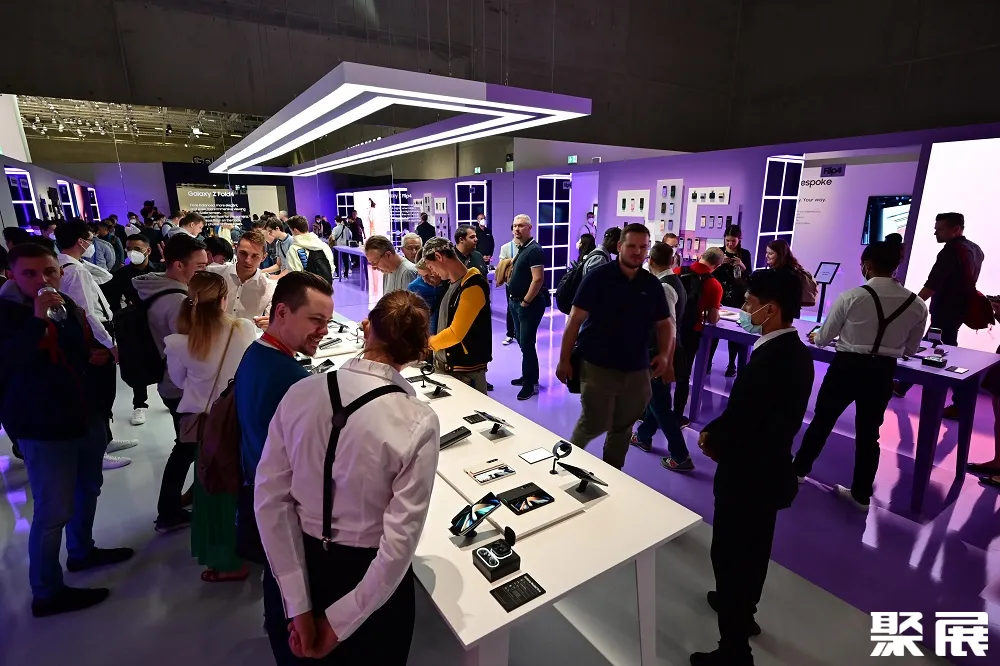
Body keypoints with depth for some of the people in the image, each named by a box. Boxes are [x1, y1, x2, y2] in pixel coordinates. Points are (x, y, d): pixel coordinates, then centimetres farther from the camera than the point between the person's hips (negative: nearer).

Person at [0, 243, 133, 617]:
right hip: (43, 429, -7)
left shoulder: (70, 307, 6)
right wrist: (37, 320, -37)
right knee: (53, 511, -2)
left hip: (87, 417, 8)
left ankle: (81, 551, 44)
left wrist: (101, 355, -1)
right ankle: (47, 593, 15)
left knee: (88, 488, 23)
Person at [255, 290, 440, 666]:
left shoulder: (299, 393, -14)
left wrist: (298, 604, -9)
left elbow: (270, 498, -12)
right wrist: (340, 620, -11)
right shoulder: (419, 423, -24)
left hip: (295, 565, 3)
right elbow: (399, 542, -23)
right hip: (367, 578, -3)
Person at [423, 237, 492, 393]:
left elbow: (455, 334, -20)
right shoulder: (453, 284, 10)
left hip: (466, 371, -8)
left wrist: (426, 343, -7)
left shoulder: (473, 286, -18)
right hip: (445, 366, 8)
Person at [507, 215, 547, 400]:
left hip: (529, 304, -9)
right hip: (516, 302, 9)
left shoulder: (534, 250, -16)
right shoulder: (521, 248, 12)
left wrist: (525, 302, -18)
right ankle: (528, 376, 29)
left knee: (527, 344, -4)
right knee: (522, 341, 16)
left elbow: (538, 279, -23)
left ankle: (531, 383, 7)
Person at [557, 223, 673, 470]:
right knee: (595, 424, -2)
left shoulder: (652, 284, 5)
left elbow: (664, 323, 12)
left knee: (623, 428, 15)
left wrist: (665, 354, -6)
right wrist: (564, 359, -11)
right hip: (598, 366, -4)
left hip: (637, 369, 5)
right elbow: (575, 320, -9)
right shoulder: (598, 277, -9)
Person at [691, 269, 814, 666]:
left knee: (730, 555, 7)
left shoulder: (769, 360, -30)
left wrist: (712, 438, -6)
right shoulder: (794, 351, 1)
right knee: (752, 549, 27)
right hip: (769, 469, 10)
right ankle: (743, 609, 50)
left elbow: (739, 422, -25)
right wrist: (718, 431, -3)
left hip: (747, 475, -10)